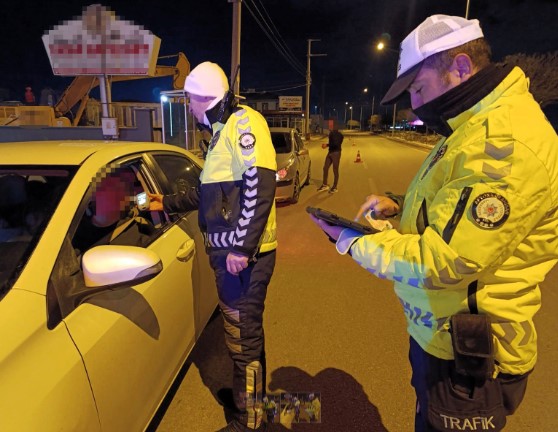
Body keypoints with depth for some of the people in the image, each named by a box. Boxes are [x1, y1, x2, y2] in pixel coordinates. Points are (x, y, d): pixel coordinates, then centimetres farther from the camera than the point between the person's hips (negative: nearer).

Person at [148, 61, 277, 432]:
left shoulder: (243, 121, -11)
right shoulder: (222, 130, 20)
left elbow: (259, 186, -23)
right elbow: (210, 192, 27)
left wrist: (241, 247, -25)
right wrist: (168, 203, 33)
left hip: (243, 253, -10)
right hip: (228, 250, 10)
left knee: (243, 334, 2)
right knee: (242, 328, 21)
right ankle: (250, 394, 41)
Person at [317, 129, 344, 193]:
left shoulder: (339, 135, -14)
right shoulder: (331, 133, 10)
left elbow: (336, 144, -23)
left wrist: (327, 145, -17)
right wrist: (327, 145, 3)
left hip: (336, 153, -8)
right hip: (330, 152, 8)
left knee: (335, 170, 0)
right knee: (325, 168, 10)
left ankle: (335, 187, 10)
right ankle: (324, 185, 23)